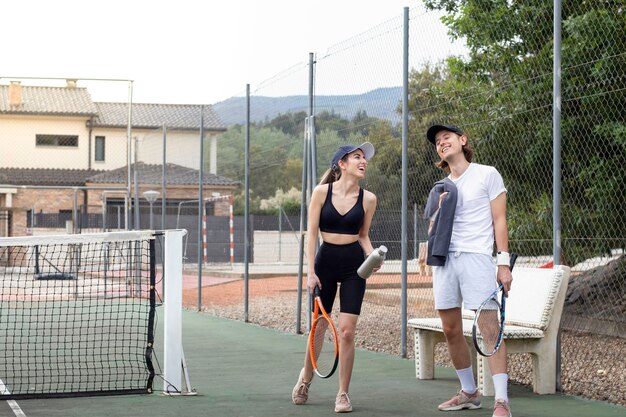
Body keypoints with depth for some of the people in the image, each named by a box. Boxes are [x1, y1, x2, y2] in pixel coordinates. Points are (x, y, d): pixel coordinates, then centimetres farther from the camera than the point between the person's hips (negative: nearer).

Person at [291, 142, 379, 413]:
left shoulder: (368, 199, -1)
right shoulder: (322, 192, -5)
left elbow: (363, 235, 11)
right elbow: (311, 233, -3)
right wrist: (310, 271, -8)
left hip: (354, 264, 0)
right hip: (325, 261, 0)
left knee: (346, 330, -6)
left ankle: (343, 394, 4)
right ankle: (306, 377, 34)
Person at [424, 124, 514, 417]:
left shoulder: (487, 175, 3)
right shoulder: (443, 188, 18)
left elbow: (499, 220, 0)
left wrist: (503, 263, -8)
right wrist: (438, 212, -2)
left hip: (476, 256, -6)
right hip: (445, 258, 6)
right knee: (451, 330, 6)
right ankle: (469, 392, 20)